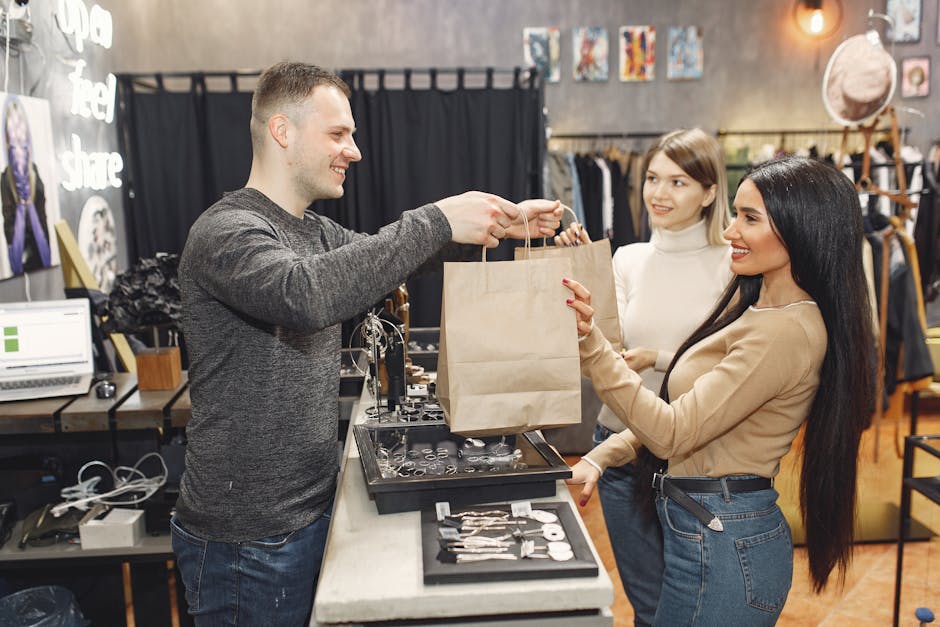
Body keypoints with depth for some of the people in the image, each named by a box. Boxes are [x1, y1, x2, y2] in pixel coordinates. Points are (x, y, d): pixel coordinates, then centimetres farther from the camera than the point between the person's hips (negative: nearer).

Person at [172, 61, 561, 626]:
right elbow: (305, 294, -37)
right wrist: (436, 222, -34)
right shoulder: (225, 232, -19)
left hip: (315, 505, 8)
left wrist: (499, 226, -4)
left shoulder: (315, 232, 10)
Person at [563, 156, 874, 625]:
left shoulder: (786, 332, -23)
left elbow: (673, 433, -24)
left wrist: (590, 343, -31)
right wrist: (599, 458, 4)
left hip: (722, 543, -9)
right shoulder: (751, 302, 7)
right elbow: (678, 410, 10)